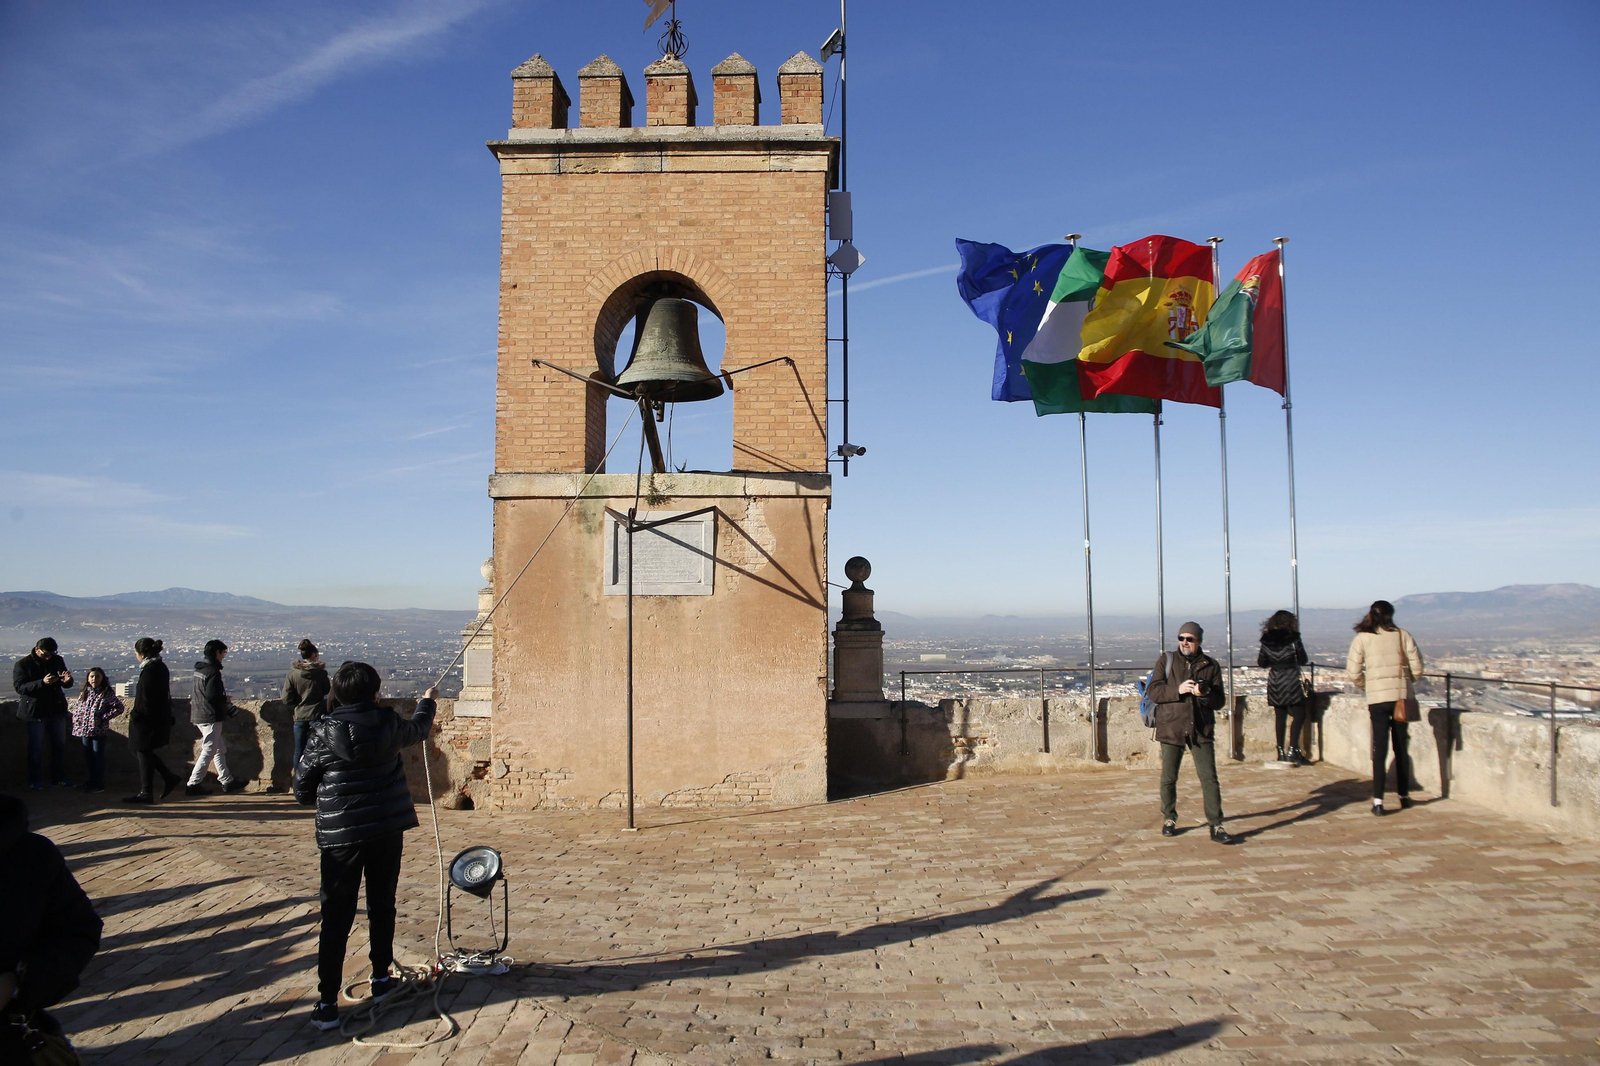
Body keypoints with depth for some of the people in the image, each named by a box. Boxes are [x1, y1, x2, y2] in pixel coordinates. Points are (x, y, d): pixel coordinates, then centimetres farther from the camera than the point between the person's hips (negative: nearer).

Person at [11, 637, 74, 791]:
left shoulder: (57, 661, 5)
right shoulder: (22, 664, -7)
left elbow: (67, 684, 11)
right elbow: (19, 687, -17)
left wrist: (67, 680, -14)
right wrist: (42, 682, -31)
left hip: (57, 709, 4)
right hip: (36, 711, -4)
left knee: (60, 745, 9)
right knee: (36, 748, 0)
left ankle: (59, 778, 18)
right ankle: (35, 781, 9)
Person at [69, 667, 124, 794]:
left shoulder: (107, 694, -7)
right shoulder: (84, 693, 9)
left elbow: (118, 707, -12)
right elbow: (76, 707, 20)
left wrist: (103, 718, -15)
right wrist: (76, 721, 7)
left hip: (99, 730, -6)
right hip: (84, 729, 6)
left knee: (98, 756, -1)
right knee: (88, 756, 13)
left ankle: (99, 784, 4)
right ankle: (92, 781, 25)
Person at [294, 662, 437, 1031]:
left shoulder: (324, 734, -11)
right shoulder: (387, 723, -5)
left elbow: (303, 789, -3)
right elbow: (418, 731, 19)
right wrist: (427, 703, 40)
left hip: (340, 835, -2)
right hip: (387, 831, 2)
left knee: (336, 918, 3)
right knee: (382, 906, 18)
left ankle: (327, 1003, 2)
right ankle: (381, 979, 29)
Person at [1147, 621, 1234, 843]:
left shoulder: (1210, 665, 7)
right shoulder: (1166, 661, 5)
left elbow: (1219, 700, 4)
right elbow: (1152, 690, -4)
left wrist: (1203, 694, -16)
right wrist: (1178, 690, -18)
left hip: (1201, 730, 0)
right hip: (1171, 727, 0)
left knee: (1209, 778, -5)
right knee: (1168, 778, 8)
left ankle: (1216, 826, 0)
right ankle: (1169, 820, 25)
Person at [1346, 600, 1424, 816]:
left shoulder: (1362, 638, -1)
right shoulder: (1402, 635, 2)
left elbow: (1353, 672, -4)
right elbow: (1417, 667, 0)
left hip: (1378, 699, -1)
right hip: (1403, 696, 2)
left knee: (1380, 749, 1)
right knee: (1402, 748, 15)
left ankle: (1378, 801, -5)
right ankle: (1404, 796, 25)